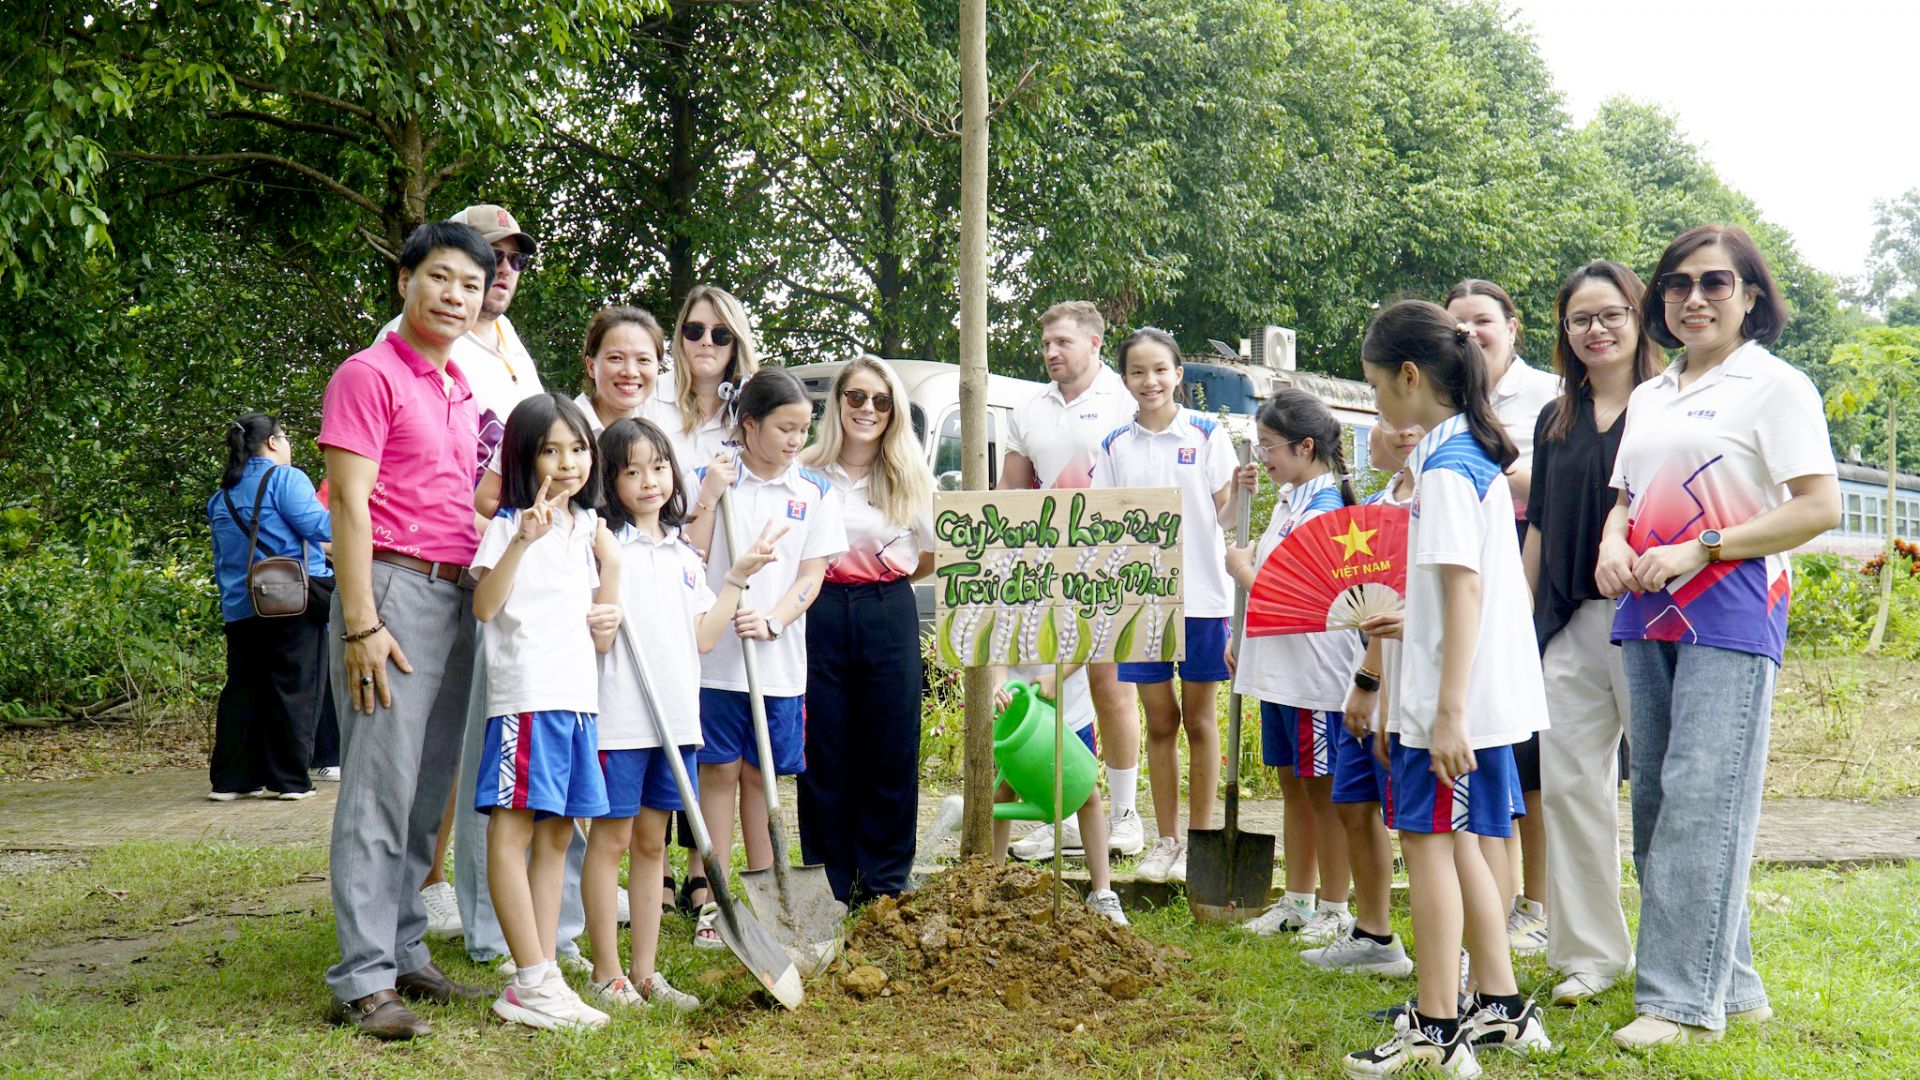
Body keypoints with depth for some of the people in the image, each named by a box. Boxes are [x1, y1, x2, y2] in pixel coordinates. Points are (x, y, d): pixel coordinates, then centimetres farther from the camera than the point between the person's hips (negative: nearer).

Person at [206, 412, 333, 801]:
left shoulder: (221, 497, 18)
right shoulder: (284, 478, -5)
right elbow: (319, 526, -14)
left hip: (239, 609, 7)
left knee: (242, 689, 9)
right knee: (294, 688, -2)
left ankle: (231, 778, 8)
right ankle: (288, 779, -2)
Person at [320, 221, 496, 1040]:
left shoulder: (461, 388, 19)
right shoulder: (370, 375, -5)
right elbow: (348, 504, -12)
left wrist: (484, 602, 16)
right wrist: (360, 626, -18)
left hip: (457, 597, 8)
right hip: (394, 588, -8)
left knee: (428, 791, 11)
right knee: (380, 788, -8)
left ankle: (405, 956, 19)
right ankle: (363, 980, -4)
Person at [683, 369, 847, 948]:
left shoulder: (815, 493, 6)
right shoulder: (712, 479, 1)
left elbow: (811, 575, 2)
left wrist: (773, 622, -13)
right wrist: (709, 496, -12)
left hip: (779, 657, 2)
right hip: (715, 654, -1)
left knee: (761, 774, 9)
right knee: (720, 770, 2)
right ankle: (714, 901, 9)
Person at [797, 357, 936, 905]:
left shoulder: (910, 477, 8)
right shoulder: (805, 472, 2)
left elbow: (932, 557, 15)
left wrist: (880, 580, 7)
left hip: (889, 616, 1)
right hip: (820, 615, -1)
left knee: (891, 752, 3)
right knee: (825, 754, 3)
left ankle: (884, 883, 14)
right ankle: (829, 886, 13)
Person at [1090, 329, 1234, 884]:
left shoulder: (1207, 435, -1)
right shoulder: (1115, 447, 7)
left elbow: (1224, 515, -2)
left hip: (1201, 594, -2)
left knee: (1199, 719, 6)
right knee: (1160, 720, 9)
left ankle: (1200, 839, 15)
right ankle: (1165, 839, 18)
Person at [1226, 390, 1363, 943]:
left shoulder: (1324, 510, -17)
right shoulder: (1290, 503, 12)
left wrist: (1242, 567, -8)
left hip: (1315, 673, -9)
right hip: (1278, 669, 9)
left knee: (1323, 790, 0)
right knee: (1293, 783, 15)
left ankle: (1335, 911, 10)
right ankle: (1297, 902, 25)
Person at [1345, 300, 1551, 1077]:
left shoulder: (1445, 467, -16)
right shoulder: (1472, 451, 12)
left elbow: (1465, 584, -23)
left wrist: (1449, 711, -25)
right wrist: (1408, 621, 31)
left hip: (1457, 693, -10)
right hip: (1480, 690, 10)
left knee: (1428, 838, -2)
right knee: (1452, 840, 16)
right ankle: (1501, 1011, 24)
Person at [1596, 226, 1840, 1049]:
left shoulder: (1775, 385, -1)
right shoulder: (1648, 397, 19)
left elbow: (1820, 508, -9)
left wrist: (1699, 550, -14)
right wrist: (1614, 543, 1)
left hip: (1730, 615, -7)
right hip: (1648, 615, 7)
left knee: (1700, 800, -11)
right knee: (1656, 799, 7)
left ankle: (1683, 1000, -7)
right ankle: (1729, 986, 17)